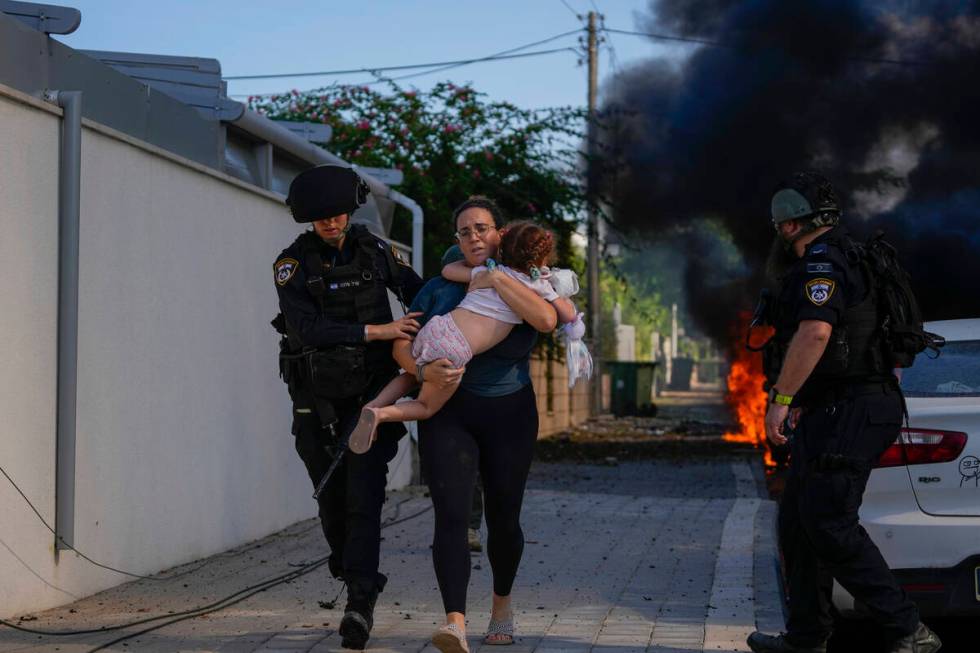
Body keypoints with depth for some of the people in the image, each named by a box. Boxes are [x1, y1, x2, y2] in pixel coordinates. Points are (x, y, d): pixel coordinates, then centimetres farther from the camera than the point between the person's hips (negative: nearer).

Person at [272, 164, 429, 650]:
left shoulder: (372, 250, 0)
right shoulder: (293, 264, -8)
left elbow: (414, 287, 16)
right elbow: (306, 329, -21)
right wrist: (376, 331, -26)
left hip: (370, 392, 0)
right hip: (317, 400, 0)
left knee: (364, 496, -11)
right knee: (332, 497, 7)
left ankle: (360, 603, -14)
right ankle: (351, 575, 30)